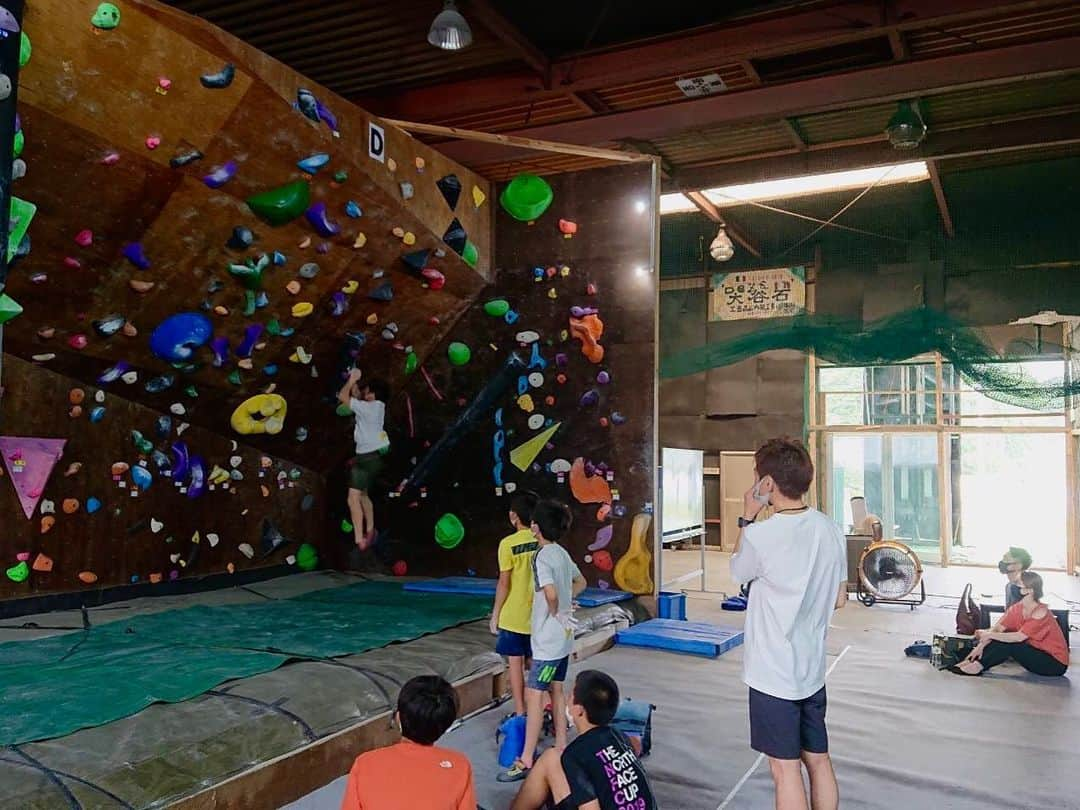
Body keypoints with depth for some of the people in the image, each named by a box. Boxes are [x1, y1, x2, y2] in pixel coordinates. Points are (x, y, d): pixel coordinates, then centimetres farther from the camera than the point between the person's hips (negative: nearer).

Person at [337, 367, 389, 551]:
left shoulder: (368, 407, -19)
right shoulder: (377, 406, 6)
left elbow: (343, 397, -15)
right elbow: (356, 396, 23)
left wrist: (351, 379, -2)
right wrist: (355, 381, 14)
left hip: (367, 457, -10)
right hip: (373, 455, 10)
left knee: (353, 498, -13)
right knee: (363, 495, 24)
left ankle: (360, 540, -17)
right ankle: (369, 532, 36)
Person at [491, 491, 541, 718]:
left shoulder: (508, 544, -14)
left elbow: (504, 583, -12)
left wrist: (495, 614, -1)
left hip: (513, 615, -4)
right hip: (538, 615, 4)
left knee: (516, 663, 6)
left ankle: (520, 713, 11)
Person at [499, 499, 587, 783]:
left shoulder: (542, 557, -20)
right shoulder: (562, 553, 7)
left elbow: (551, 594, -33)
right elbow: (580, 582, 22)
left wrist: (555, 613, -14)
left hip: (548, 639, -9)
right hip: (563, 637, 9)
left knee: (533, 695, -5)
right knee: (556, 690, 16)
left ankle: (525, 761, -1)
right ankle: (561, 747, 25)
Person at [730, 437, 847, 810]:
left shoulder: (760, 535, -21)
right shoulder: (830, 529, -1)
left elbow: (738, 572, 2)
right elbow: (839, 599, 8)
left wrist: (747, 519, 6)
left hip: (773, 672, -6)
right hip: (812, 668, 6)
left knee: (786, 769, 4)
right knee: (819, 760, 18)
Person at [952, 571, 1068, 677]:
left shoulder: (1040, 612, -24)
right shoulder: (1017, 608, -1)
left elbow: (1019, 637, -30)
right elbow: (998, 628, -7)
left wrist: (990, 635, -25)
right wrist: (981, 645, -19)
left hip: (1056, 664, -7)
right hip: (1035, 654, 7)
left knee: (1010, 644, -25)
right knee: (1005, 636, -11)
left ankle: (978, 666, -18)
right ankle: (972, 660, -15)